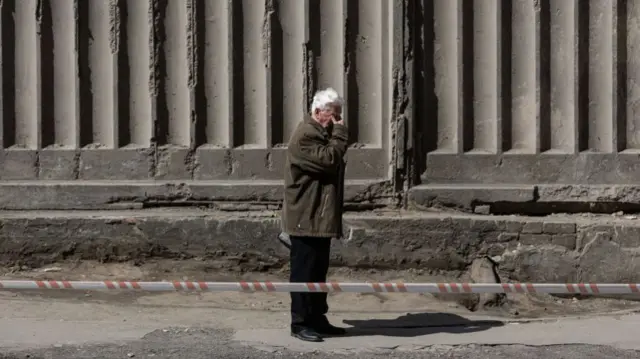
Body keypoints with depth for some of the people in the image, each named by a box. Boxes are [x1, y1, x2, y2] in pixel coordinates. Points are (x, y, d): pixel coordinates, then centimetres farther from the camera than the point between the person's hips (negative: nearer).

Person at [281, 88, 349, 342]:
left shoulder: (322, 134, 17)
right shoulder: (305, 135, -16)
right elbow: (329, 160, -24)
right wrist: (340, 133, -16)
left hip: (320, 218, 10)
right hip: (306, 218, -10)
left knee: (318, 271, 14)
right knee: (304, 271, -5)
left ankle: (317, 318, 21)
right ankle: (300, 322, 0)